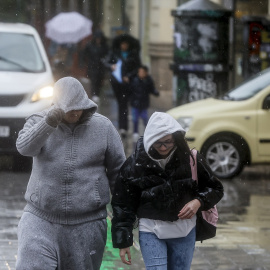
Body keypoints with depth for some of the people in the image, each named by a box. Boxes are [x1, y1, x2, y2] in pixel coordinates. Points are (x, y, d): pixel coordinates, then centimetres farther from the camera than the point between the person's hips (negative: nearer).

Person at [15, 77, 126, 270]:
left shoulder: (103, 127, 2)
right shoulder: (39, 122, 1)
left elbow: (118, 169, 7)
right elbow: (24, 147, -20)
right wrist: (49, 123, -35)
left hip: (87, 224, 1)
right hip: (41, 220, -1)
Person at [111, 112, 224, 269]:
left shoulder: (190, 158, -4)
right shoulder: (135, 164, -7)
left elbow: (215, 189, 8)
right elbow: (123, 205, 0)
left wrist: (198, 202, -13)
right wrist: (123, 242, -1)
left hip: (185, 232, 2)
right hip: (151, 232, -2)